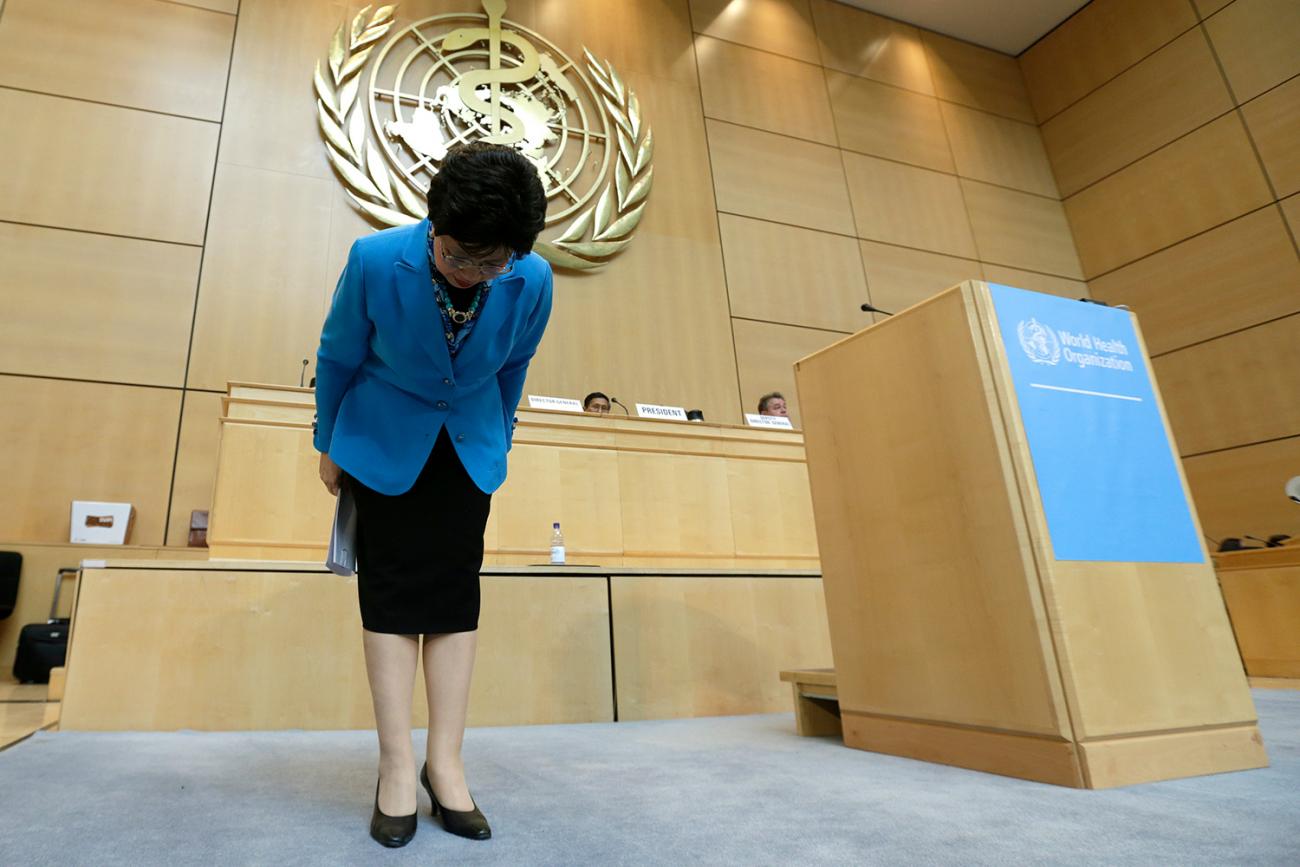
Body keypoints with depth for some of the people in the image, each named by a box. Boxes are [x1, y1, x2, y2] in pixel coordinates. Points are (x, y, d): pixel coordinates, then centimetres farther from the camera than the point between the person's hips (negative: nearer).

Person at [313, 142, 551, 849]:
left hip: (470, 446, 2)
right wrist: (328, 445, 4)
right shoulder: (376, 259, -24)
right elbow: (337, 357, -7)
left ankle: (446, 763, 9)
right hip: (385, 440, -1)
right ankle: (397, 766, 8)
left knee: (456, 596, 0)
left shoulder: (533, 281, -20)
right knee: (392, 596, -2)